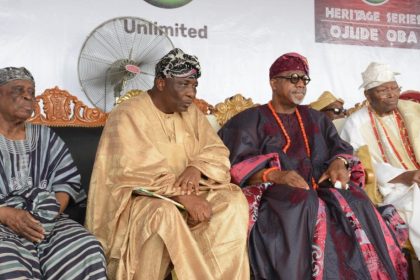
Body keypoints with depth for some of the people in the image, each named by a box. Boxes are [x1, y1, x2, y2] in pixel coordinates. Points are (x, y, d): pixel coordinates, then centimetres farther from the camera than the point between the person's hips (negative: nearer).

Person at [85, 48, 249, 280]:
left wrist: (197, 168, -19)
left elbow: (217, 152, 4)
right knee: (163, 213, -37)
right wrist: (184, 196, -29)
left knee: (232, 199, -16)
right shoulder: (127, 115, -12)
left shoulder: (191, 113, 9)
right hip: (135, 199, -6)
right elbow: (136, 173, -22)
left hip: (184, 195, 6)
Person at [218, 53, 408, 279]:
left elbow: (339, 148, 15)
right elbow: (238, 166, -5)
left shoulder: (316, 119, 24)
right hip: (276, 193, -4)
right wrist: (275, 175, -23)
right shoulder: (251, 120, 7)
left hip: (319, 189, 4)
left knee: (353, 201, -25)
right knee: (303, 206, -35)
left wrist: (339, 163, -10)